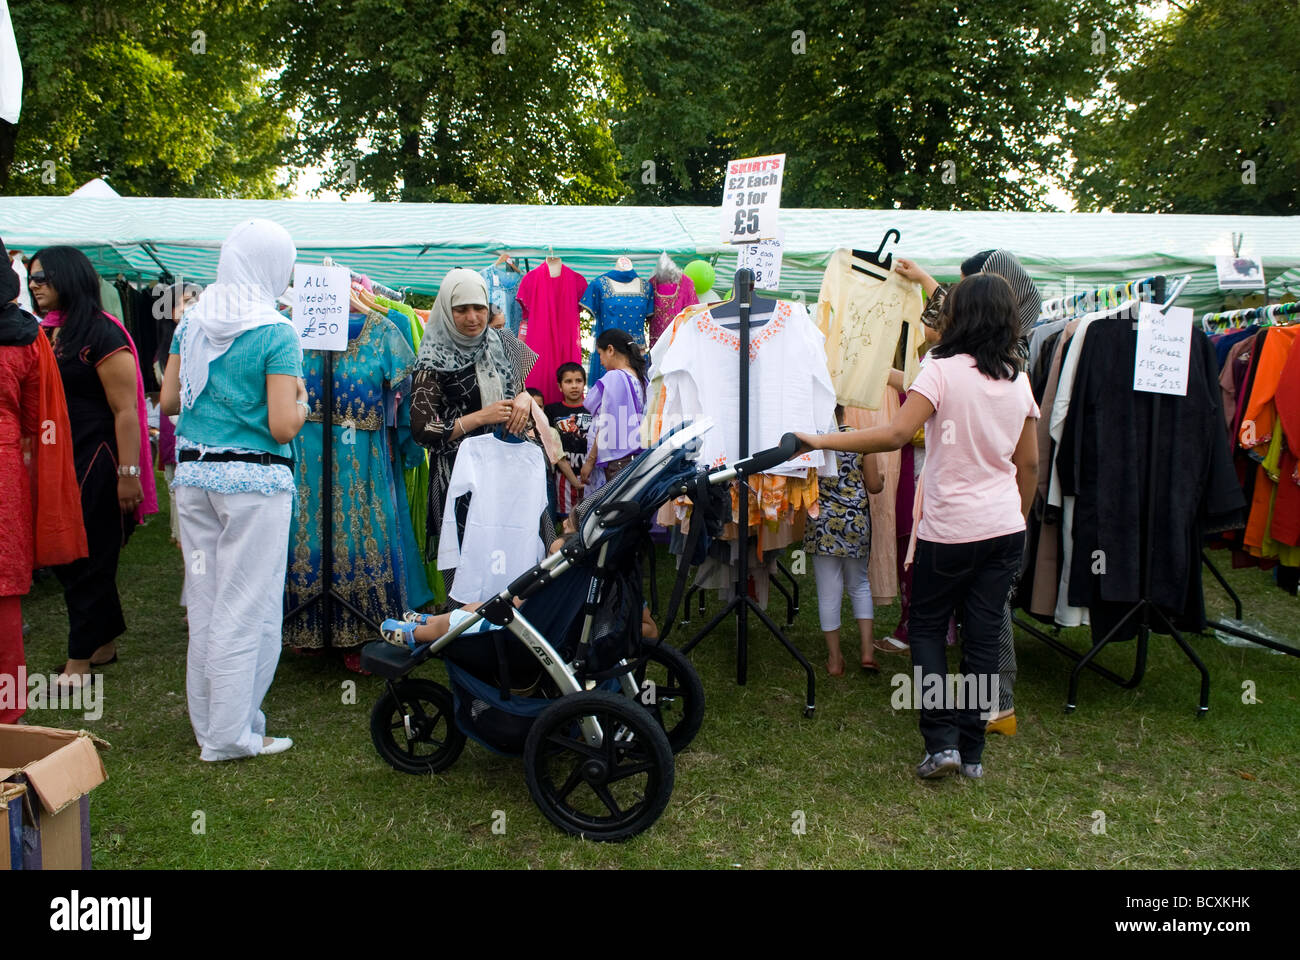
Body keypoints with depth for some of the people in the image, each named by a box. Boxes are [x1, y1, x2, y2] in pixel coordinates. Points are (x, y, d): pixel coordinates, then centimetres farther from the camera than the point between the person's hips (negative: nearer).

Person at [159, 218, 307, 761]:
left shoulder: (193, 323, 8)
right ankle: (230, 735, 9)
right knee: (246, 606, 2)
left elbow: (168, 400, 14)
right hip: (253, 478, -7)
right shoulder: (276, 334, -12)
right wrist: (300, 397, 3)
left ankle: (207, 722, 26)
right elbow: (283, 427, -17)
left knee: (205, 600, 15)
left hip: (194, 473, 7)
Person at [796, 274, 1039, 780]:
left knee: (927, 627, 13)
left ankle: (942, 742, 5)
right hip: (1005, 530, 5)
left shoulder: (942, 370, -12)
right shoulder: (1019, 381, 6)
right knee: (983, 637, 11)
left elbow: (896, 434, -25)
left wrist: (820, 440, -21)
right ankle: (972, 752, 18)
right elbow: (1029, 464, 11)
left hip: (949, 530, -5)